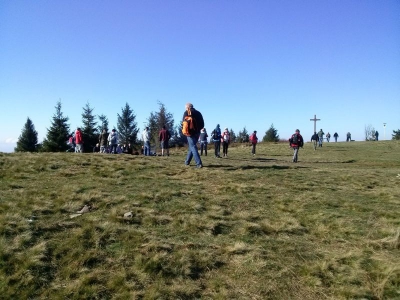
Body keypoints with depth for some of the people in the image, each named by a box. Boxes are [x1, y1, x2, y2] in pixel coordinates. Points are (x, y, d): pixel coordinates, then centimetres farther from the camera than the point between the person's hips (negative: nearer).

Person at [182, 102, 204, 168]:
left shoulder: (187, 112, 0)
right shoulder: (198, 113, 13)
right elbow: (202, 124, 10)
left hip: (191, 132, -5)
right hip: (197, 132, 6)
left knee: (193, 147, -7)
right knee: (191, 146, 19)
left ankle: (199, 163, -19)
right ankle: (187, 161, 28)